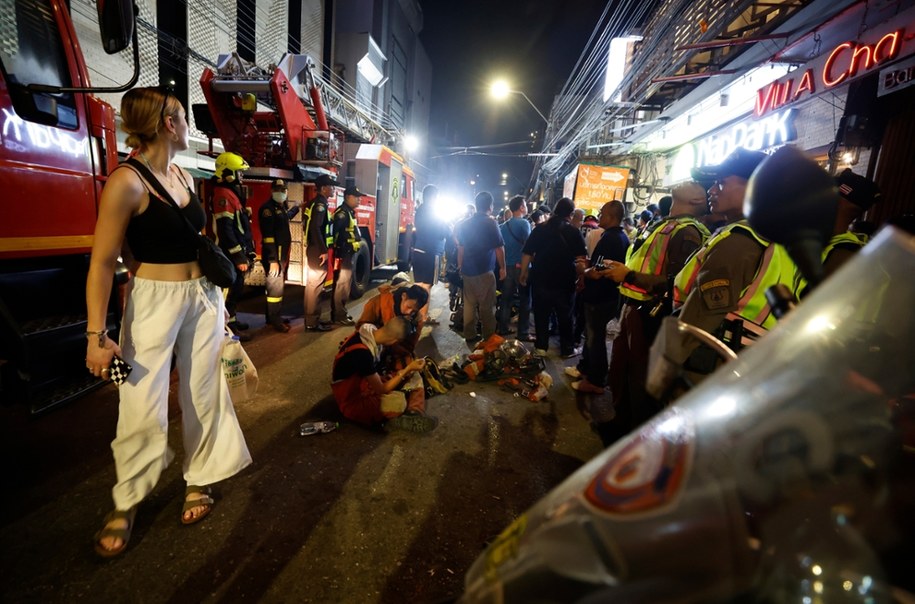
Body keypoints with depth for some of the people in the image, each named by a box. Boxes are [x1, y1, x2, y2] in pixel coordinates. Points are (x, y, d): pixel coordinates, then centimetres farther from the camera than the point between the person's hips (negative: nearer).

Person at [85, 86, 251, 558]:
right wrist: (96, 334, -18)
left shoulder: (184, 176, 9)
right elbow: (102, 263, -15)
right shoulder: (127, 182, -14)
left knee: (203, 395, 10)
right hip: (153, 301, -6)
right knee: (143, 408, -3)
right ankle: (125, 504, 21)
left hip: (203, 297, 7)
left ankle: (200, 480, 28)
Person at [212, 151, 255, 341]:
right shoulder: (224, 194, -16)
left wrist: (246, 251, 21)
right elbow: (226, 230, -23)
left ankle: (231, 320, 28)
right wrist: (239, 256, -24)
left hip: (237, 251, 10)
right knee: (232, 289, -5)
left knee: (236, 288, 17)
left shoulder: (232, 192, 17)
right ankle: (229, 327, 3)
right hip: (231, 254, -10)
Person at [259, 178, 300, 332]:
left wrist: (295, 207, 47)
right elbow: (268, 236, -21)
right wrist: (272, 260, -26)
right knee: (276, 287, -7)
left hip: (283, 255, 10)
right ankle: (275, 320, -1)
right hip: (274, 255, -10)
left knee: (279, 286, 14)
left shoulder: (281, 207, 15)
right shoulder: (268, 208, -13)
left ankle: (274, 317, 23)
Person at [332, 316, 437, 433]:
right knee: (398, 400, -35)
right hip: (352, 401, -9)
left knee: (414, 377, 0)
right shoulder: (362, 353, -34)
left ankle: (415, 415, -16)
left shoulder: (371, 331, -8)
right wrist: (408, 369, -17)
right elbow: (381, 390, -22)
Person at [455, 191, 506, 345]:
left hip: (467, 270, 6)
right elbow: (499, 248, -10)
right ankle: (489, 337, 9)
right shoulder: (491, 223, -9)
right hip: (484, 270, -6)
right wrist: (502, 267, 0)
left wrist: (460, 267, 22)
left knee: (469, 304, 11)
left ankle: (470, 335, 17)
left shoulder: (465, 224, 9)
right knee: (487, 306, 2)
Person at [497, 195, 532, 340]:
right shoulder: (524, 223, -9)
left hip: (507, 266, 7)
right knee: (525, 299, 1)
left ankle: (502, 328, 18)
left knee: (506, 298, 12)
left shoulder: (504, 225, 11)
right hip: (521, 266, -7)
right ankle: (523, 333, 4)